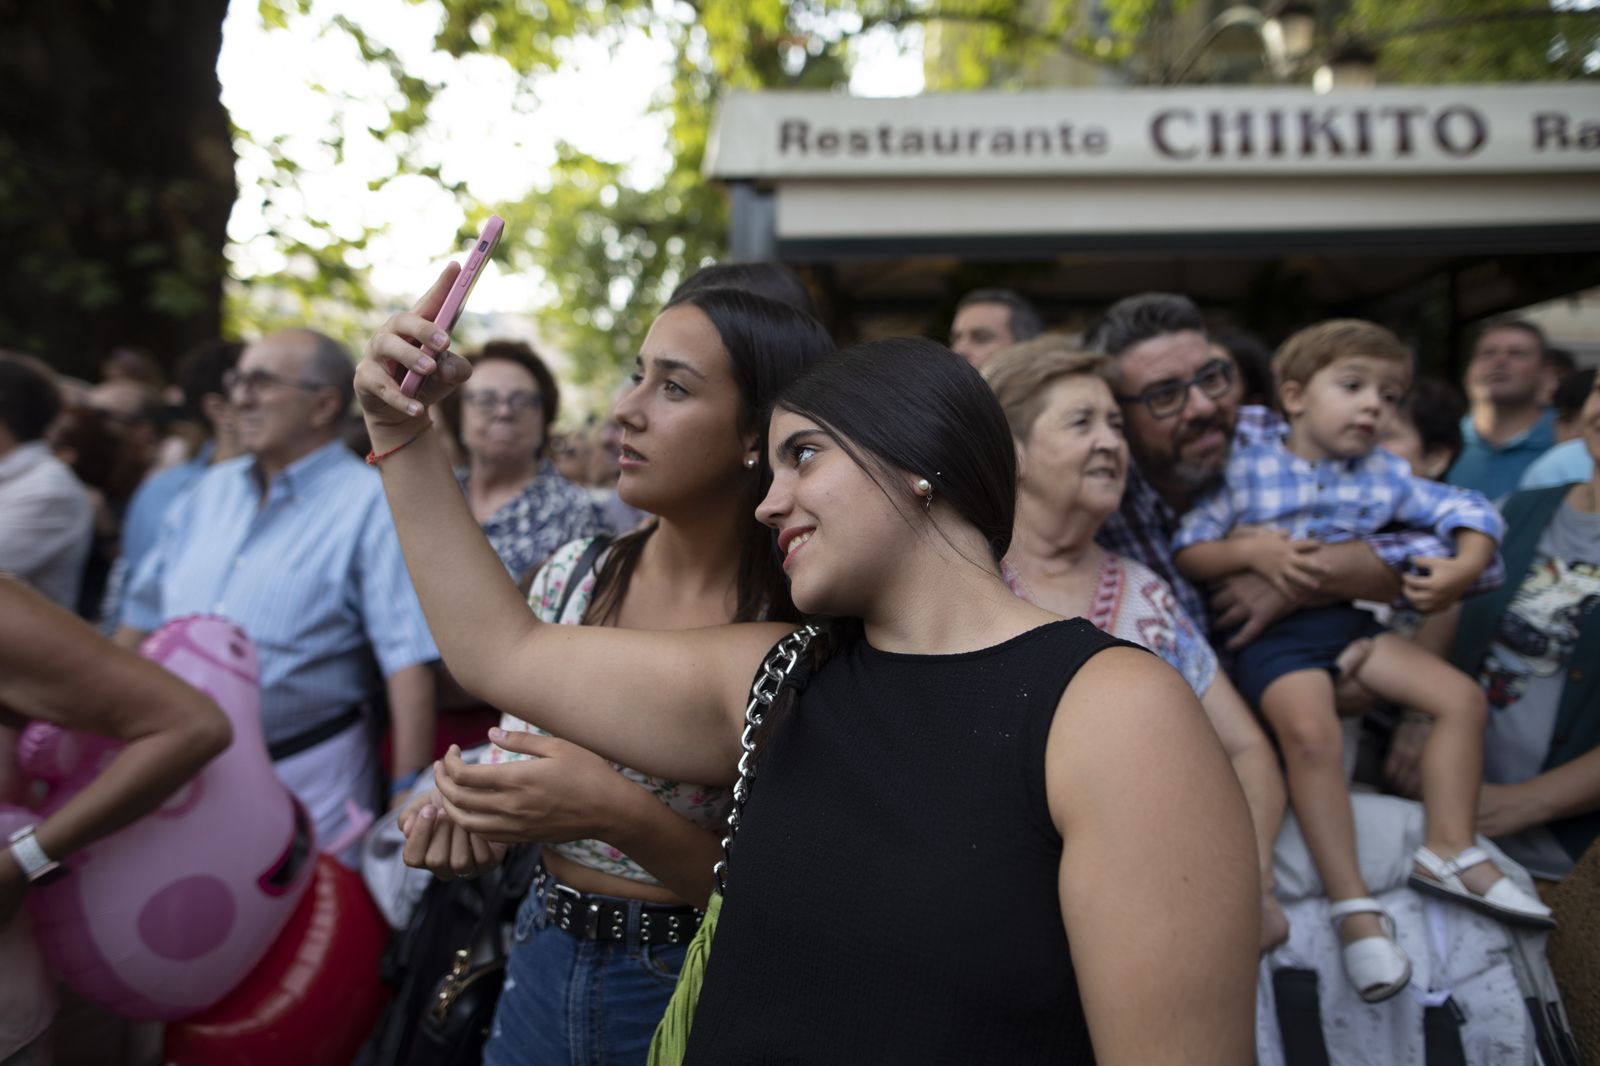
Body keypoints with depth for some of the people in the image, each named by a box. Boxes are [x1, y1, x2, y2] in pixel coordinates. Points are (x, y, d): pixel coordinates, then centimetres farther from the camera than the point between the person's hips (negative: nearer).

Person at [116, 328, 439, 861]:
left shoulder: (370, 505, -12)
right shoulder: (213, 489, 9)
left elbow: (407, 662, -19)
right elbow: (143, 613, 17)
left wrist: (407, 794, -23)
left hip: (307, 777, -6)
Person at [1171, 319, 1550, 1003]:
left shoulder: (1384, 475, 9)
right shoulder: (1248, 469, -5)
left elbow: (1471, 513, 12)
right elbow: (1185, 553, -6)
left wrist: (1465, 567, -8)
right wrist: (1250, 551, -23)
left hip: (1351, 622, 7)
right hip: (1272, 632, -6)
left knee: (1460, 695, -5)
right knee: (1310, 730, -31)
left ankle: (1449, 852, 9)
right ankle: (1353, 905, -21)